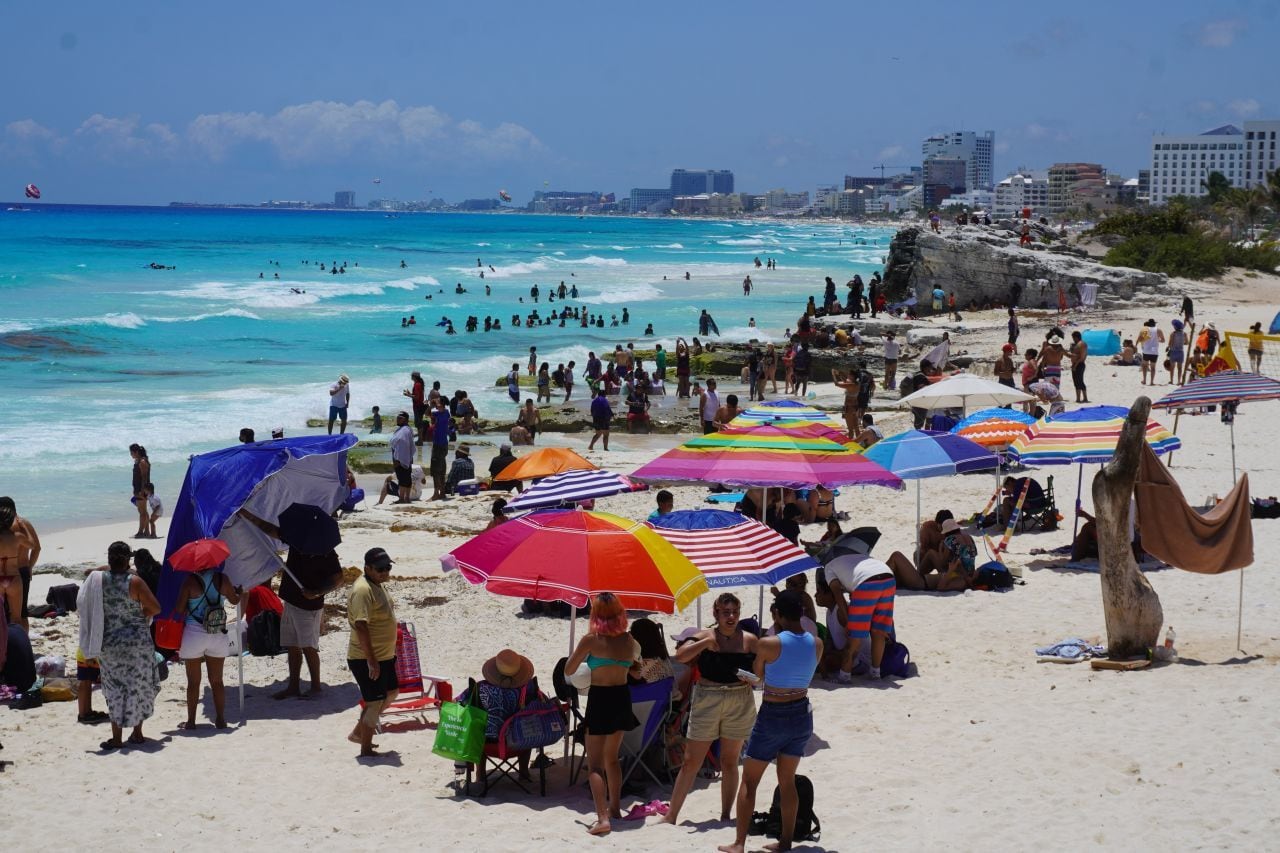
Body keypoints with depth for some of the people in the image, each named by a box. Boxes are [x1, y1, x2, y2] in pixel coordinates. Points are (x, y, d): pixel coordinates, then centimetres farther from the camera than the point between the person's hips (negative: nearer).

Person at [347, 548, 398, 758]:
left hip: (384, 656, 10)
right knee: (375, 702, -2)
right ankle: (366, 750, 11)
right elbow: (361, 627, -27)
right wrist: (371, 660, -28)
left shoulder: (380, 585, 9)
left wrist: (391, 652, 24)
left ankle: (358, 732, 31)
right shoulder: (363, 590, -23)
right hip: (366, 659, -10)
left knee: (391, 693, 22)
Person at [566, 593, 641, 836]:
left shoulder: (591, 639, -13)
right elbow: (636, 667, 19)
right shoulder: (630, 641, 1)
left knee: (594, 763, -3)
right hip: (622, 698, 5)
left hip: (599, 699, -5)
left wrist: (582, 655, 11)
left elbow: (569, 669, -6)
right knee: (611, 757, 24)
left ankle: (603, 818, -17)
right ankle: (614, 808, 34)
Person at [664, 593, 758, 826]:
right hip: (707, 701, -1)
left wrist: (751, 679, -16)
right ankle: (671, 815, 5)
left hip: (739, 704, 1)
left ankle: (726, 815, 20)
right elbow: (680, 656, -16)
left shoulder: (749, 640, 2)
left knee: (729, 761, 10)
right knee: (691, 761, 0)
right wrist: (705, 643, -27)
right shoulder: (705, 636, -3)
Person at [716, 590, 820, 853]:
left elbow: (758, 674, 0)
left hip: (773, 716, -5)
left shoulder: (769, 644, -17)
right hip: (802, 715, 5)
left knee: (749, 781, 6)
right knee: (787, 781, 17)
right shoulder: (816, 644, -4)